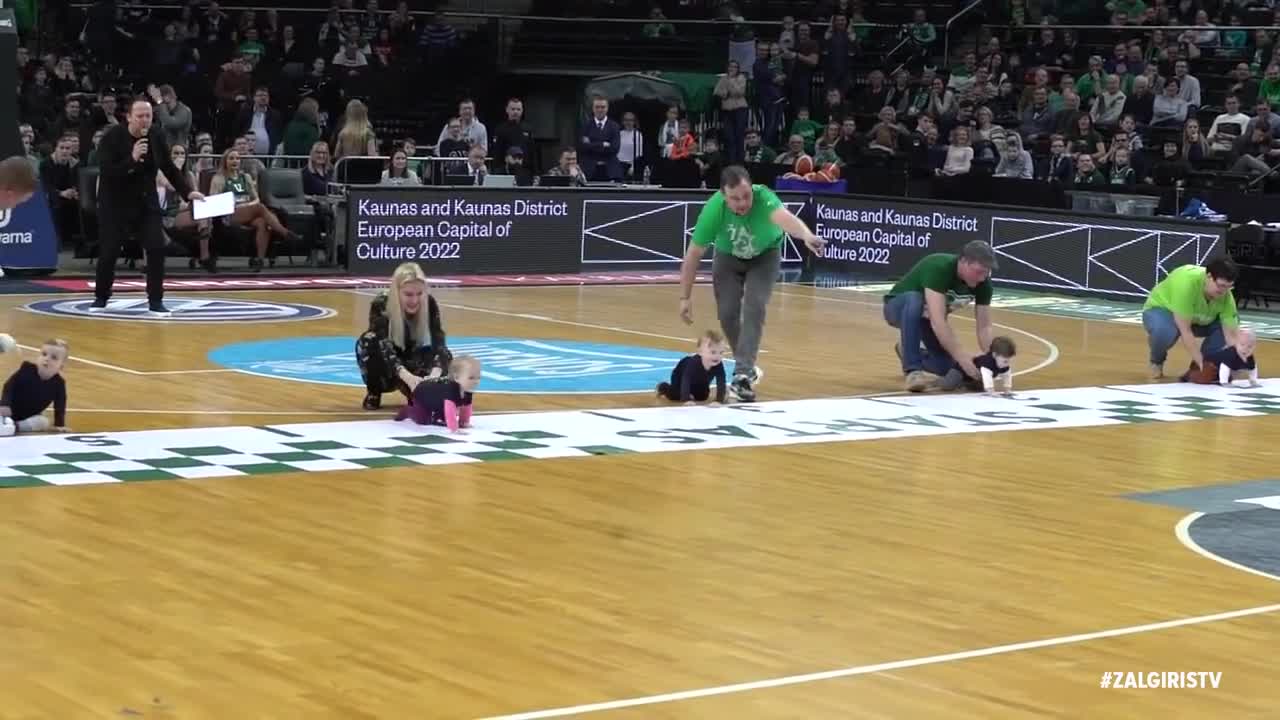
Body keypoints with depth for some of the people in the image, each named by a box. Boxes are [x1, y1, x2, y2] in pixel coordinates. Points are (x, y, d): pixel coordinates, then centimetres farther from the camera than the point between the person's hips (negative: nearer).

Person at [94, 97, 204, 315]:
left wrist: (188, 192, -2)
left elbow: (169, 168, 6)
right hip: (115, 203, -3)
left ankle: (155, 301, 0)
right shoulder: (112, 138, -18)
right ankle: (101, 297, 20)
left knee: (157, 248, -8)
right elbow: (106, 173, -26)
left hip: (146, 201, 3)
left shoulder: (156, 136, -4)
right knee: (109, 252, -1)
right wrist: (132, 159, -37)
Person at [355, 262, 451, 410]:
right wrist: (408, 378, -57)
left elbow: (438, 343, -31)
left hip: (412, 363, 2)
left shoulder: (430, 304, -21)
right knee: (368, 341, -33)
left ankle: (412, 391, -1)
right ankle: (374, 392, -9)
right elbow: (383, 347, -41)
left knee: (444, 355, -27)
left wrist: (435, 375, -52)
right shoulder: (380, 305, -29)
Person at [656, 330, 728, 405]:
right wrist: (686, 400, -61)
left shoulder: (719, 365, -39)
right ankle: (662, 387, 29)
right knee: (675, 396, -4)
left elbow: (721, 384, -44)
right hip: (680, 375, -4)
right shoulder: (693, 363, -48)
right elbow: (685, 382, -50)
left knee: (702, 397, 11)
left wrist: (719, 400, -58)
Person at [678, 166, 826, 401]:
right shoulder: (713, 210, -33)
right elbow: (693, 255, -23)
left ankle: (743, 374, -20)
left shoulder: (763, 198, -40)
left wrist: (807, 235, -84)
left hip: (765, 255, -2)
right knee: (728, 313, -7)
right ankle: (747, 367, 18)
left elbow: (784, 217, -63)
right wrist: (686, 297, -19)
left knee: (754, 307, -21)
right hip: (728, 257, 2)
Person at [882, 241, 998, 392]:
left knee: (948, 367, -11)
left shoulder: (983, 283, -20)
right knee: (914, 301, -41)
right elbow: (937, 321, -46)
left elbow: (984, 327, -16)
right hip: (899, 307, -6)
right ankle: (914, 371, -33)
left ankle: (908, 352, 19)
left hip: (929, 316, 6)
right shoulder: (938, 268, -37)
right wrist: (961, 357, -52)